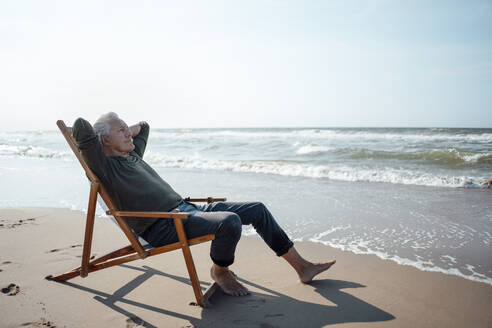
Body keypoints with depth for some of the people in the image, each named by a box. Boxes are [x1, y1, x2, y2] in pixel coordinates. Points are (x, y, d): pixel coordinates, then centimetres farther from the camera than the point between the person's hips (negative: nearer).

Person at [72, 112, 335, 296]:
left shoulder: (132, 155, 22)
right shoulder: (105, 165, -4)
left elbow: (143, 126, 40)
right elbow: (81, 126, -17)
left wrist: (123, 134, 26)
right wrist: (86, 135, 2)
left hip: (186, 208, 10)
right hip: (164, 228, -9)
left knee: (257, 210, 2)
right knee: (230, 222, -35)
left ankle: (302, 267, 13)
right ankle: (220, 272, -2)